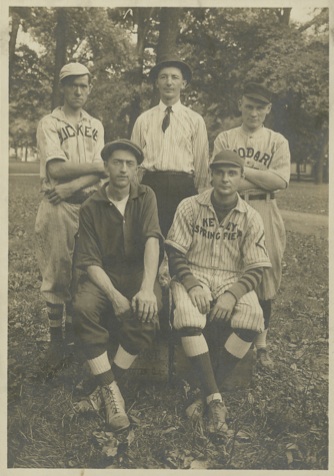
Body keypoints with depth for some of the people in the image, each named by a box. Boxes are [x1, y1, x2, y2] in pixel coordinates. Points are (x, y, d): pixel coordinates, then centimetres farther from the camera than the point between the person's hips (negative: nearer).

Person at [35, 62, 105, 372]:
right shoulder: (49, 124, 3)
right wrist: (98, 166, -7)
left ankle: (73, 335, 19)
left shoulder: (95, 126, 15)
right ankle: (55, 340, 7)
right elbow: (56, 169, -11)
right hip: (58, 208, -3)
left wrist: (70, 186, -16)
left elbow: (99, 174, 1)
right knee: (56, 274, -2)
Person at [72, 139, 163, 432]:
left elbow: (152, 240, -18)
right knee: (83, 307, -32)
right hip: (104, 274, 0)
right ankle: (112, 392, -25)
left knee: (147, 313, -33)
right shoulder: (91, 207, -2)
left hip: (139, 271, 0)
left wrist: (147, 288, -34)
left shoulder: (145, 197, -1)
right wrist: (114, 296, -25)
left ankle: (105, 384, -17)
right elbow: (90, 262, -7)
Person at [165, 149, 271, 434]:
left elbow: (255, 269, -1)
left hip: (233, 281, 1)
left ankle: (209, 394, -19)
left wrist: (232, 294, -20)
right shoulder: (189, 207, 1)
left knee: (253, 318, -30)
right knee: (186, 315, -34)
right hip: (193, 276, -1)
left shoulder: (251, 218, 3)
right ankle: (215, 399, -26)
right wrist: (192, 286, -19)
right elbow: (175, 253, -2)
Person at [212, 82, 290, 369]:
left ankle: (261, 343, 17)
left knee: (264, 275, 4)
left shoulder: (277, 142, 8)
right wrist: (262, 177, -8)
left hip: (264, 214, 1)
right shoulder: (225, 139, 8)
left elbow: (282, 180, -7)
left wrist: (243, 169, -8)